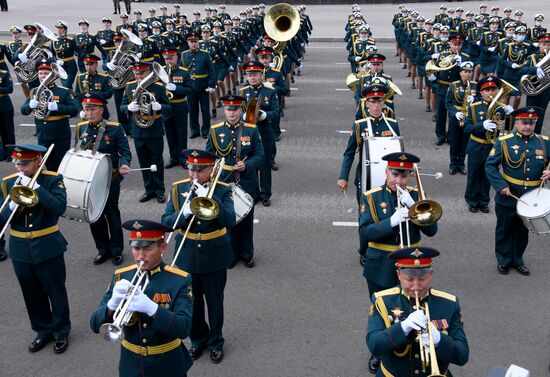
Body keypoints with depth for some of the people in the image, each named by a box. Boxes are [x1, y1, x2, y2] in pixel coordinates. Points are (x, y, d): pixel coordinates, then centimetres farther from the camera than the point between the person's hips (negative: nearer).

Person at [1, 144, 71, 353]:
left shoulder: (53, 180, -8)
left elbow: (60, 207, -24)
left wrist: (35, 187, -26)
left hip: (48, 247, -4)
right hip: (20, 249, 4)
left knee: (56, 291, 8)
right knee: (32, 295, 16)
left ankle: (61, 332, 26)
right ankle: (43, 330, 33)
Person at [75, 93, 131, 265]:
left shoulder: (115, 129, -11)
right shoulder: (81, 128, 1)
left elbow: (125, 152, -8)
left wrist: (124, 166, -27)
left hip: (110, 180, -4)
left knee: (112, 214, 8)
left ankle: (116, 250, 24)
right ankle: (102, 249, 28)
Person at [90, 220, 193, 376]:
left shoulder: (180, 280, -14)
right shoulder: (120, 277, -6)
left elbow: (184, 329, -23)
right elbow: (95, 324, -9)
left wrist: (151, 308, -37)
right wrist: (113, 304, -29)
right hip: (131, 363, 2)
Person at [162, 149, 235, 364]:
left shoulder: (223, 190, -10)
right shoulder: (178, 189, -4)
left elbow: (230, 221, -24)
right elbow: (166, 222, -8)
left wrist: (208, 197, -31)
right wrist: (184, 213, -27)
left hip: (214, 257, -2)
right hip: (187, 257, 2)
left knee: (215, 302, 13)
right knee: (192, 302, 16)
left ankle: (215, 341, 33)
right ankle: (198, 339, 37)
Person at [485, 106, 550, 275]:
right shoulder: (504, 142, -11)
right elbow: (490, 166, -10)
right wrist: (501, 186, -21)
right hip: (507, 197, -3)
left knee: (523, 231, 19)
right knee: (504, 230, 15)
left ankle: (517, 259, 38)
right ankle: (503, 260, 34)